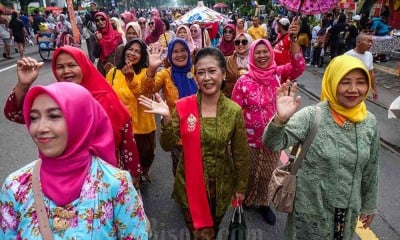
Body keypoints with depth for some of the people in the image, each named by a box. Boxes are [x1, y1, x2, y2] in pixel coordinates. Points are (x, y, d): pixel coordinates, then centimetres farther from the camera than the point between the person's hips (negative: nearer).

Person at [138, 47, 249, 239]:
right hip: (190, 183, -1)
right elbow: (167, 146, -13)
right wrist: (166, 118, -29)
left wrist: (240, 186, 4)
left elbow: (240, 153, -2)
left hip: (221, 184, 1)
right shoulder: (183, 106, -13)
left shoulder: (234, 111, -11)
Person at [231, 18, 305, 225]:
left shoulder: (278, 74, -5)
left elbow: (297, 67, -24)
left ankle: (263, 203, 42)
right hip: (249, 138, -2)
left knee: (268, 173, 19)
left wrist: (293, 40, -36)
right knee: (248, 172, 17)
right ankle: (245, 200, 43)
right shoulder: (244, 81, -11)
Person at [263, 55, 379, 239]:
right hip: (311, 209, -4)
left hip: (349, 210, 4)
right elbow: (273, 144, -30)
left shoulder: (370, 122, -5)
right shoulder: (311, 116, -20)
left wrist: (369, 205, 14)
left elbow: (371, 169, 5)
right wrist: (280, 119, -50)